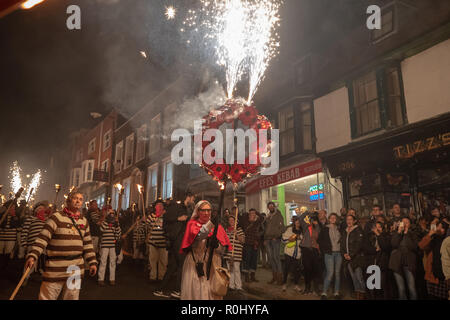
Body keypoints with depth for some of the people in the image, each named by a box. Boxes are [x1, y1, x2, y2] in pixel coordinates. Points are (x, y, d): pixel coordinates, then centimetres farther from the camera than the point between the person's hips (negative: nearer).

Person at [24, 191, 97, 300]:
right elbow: (42, 238, -10)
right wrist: (32, 256, -21)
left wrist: (92, 262, 8)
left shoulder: (84, 221, 10)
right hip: (55, 267, -4)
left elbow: (87, 244, 13)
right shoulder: (56, 217, -6)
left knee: (72, 297, 15)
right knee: (47, 297, 0)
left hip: (76, 267, 5)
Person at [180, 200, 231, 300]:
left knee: (211, 292, 2)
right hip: (195, 265, -2)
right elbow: (197, 237, -19)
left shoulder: (218, 227, 9)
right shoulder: (192, 224, 2)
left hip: (212, 266, 2)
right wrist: (210, 224, -30)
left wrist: (216, 245, -13)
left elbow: (222, 250, 8)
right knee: (195, 291, 0)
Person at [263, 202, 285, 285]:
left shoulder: (278, 216, 2)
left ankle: (280, 277, -5)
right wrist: (265, 239, 12)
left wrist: (276, 236, -14)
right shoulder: (267, 217, 19)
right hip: (268, 240, 6)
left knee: (276, 257, -10)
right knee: (270, 257, 4)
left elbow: (282, 228, -6)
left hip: (275, 239, -5)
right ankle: (274, 276, 12)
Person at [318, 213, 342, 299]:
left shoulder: (339, 229, 14)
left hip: (338, 253, 4)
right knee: (330, 273, -10)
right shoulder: (325, 229, 4)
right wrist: (325, 248, -4)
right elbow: (319, 240, 3)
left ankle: (336, 292, 15)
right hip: (329, 253, -4)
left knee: (337, 273, 5)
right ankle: (324, 292, -3)